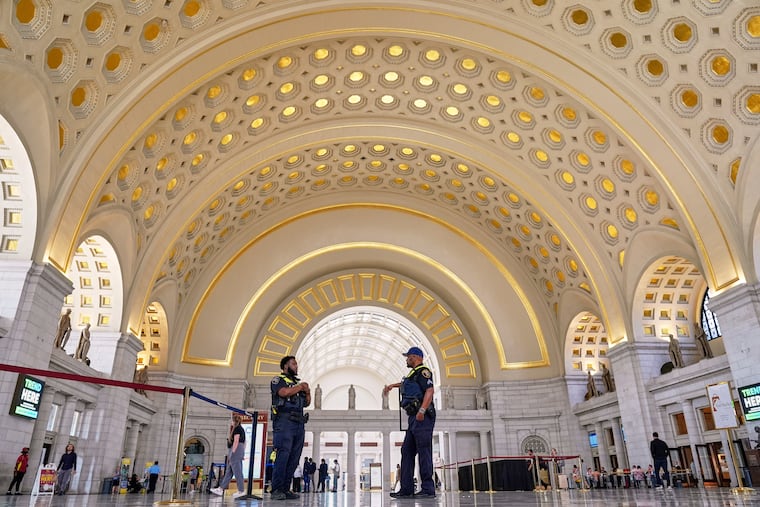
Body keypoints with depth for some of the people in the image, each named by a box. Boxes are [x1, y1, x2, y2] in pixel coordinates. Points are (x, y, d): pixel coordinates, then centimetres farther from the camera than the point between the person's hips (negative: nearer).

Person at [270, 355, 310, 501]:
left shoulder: (297, 383, 27)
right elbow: (284, 392, -14)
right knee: (283, 455, -13)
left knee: (294, 458, 2)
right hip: (284, 422, -7)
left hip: (299, 424, 7)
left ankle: (286, 489, 5)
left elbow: (307, 402, 25)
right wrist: (300, 387, 0)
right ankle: (276, 490, -11)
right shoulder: (278, 379, 6)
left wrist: (307, 392, 5)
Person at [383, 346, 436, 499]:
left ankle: (428, 489, -8)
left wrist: (422, 410, -30)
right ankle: (406, 489, 10)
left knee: (424, 451, -10)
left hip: (422, 418, -10)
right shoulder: (413, 374, 24)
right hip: (415, 418, 10)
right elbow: (406, 384, 47)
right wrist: (392, 386, 56)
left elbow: (430, 390, -20)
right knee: (407, 451, 8)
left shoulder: (423, 371, -6)